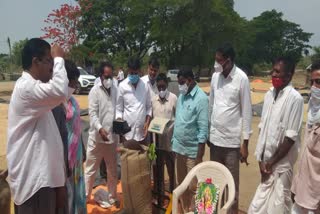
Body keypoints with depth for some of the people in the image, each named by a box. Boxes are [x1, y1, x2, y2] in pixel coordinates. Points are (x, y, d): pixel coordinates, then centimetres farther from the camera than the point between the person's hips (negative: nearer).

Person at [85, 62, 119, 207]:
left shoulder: (115, 89, 4)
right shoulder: (95, 91, -8)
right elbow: (93, 113, -14)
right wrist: (100, 128, -29)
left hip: (113, 137, 4)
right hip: (97, 137, -4)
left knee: (112, 170, 16)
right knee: (91, 169, 11)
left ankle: (112, 196, 32)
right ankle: (85, 196, 28)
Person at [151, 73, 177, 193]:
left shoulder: (173, 98, -8)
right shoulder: (153, 99, 5)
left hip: (169, 136, -3)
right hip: (157, 137, 4)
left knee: (170, 163, 10)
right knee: (158, 163, 14)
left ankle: (172, 187, 28)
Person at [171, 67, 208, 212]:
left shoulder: (201, 98, -14)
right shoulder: (181, 96, 8)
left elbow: (203, 127, -16)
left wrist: (199, 154, -17)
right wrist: (174, 141, 12)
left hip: (192, 149, -7)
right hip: (179, 147, 7)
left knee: (193, 186, 5)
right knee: (181, 183, 18)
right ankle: (185, 210, 36)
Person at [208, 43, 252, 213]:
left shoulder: (242, 79, -11)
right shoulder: (215, 76, 4)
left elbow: (247, 112, -9)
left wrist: (245, 143, -8)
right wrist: (207, 132, 13)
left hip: (232, 140, -5)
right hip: (214, 137, 5)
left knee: (232, 181, 7)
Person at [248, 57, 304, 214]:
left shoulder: (295, 98, -14)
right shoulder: (269, 94, 5)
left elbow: (291, 136, -16)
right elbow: (262, 128, 6)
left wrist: (272, 161, -11)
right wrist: (261, 159, 2)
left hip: (281, 162, -5)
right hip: (267, 159, 5)